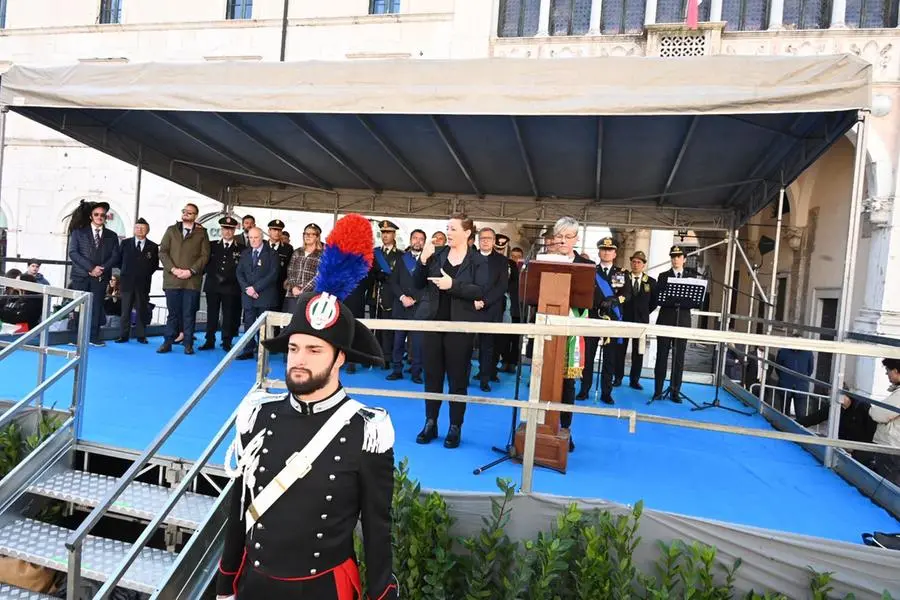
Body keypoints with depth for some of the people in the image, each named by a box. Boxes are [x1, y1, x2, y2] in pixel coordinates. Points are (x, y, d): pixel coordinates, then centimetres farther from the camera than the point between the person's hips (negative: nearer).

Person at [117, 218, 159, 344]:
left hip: (143, 283, 0)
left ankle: (141, 336, 10)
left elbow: (155, 264, 10)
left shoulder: (153, 246, 4)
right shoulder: (125, 243, 7)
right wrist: (124, 272, 7)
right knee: (125, 310, 4)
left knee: (142, 310, 4)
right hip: (127, 282, 1)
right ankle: (123, 335, 8)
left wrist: (147, 274, 2)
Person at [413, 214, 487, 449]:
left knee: (458, 377, 5)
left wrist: (453, 285, -21)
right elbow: (419, 284, 4)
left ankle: (455, 427, 17)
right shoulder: (437, 255, 6)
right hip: (433, 322, 3)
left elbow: (481, 291, -13)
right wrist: (423, 262, -10)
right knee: (432, 375, 9)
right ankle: (430, 423, 22)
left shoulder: (478, 260, -2)